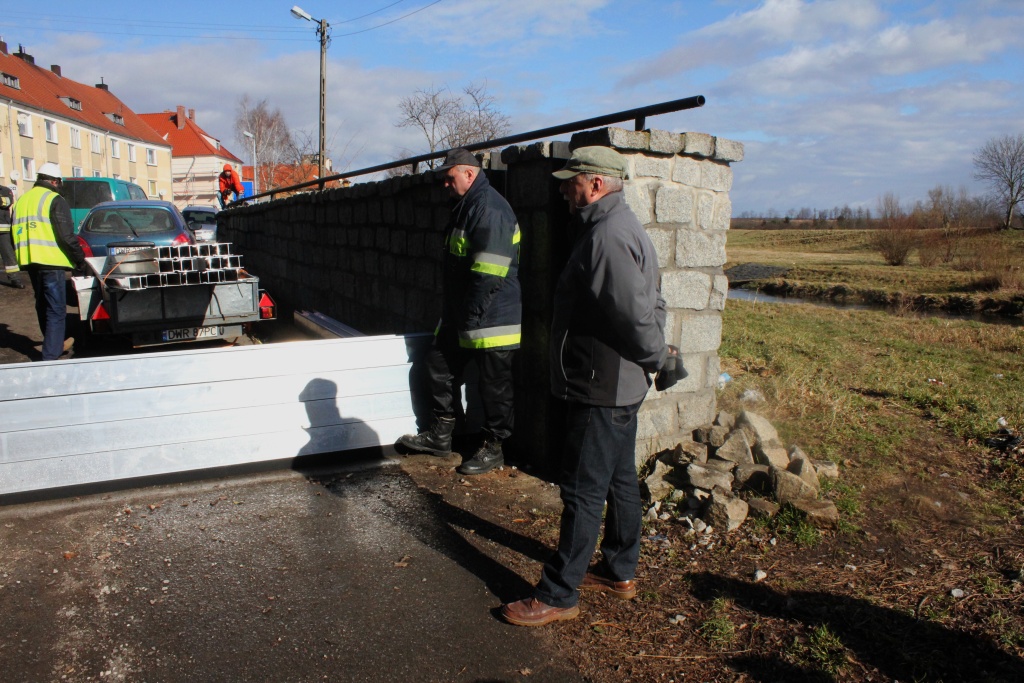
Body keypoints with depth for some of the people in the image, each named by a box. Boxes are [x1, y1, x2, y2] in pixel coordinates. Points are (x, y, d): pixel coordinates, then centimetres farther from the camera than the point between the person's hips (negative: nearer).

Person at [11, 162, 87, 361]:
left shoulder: (21, 200, 17)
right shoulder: (55, 200, -8)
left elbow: (15, 234, 21)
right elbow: (67, 236, -15)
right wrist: (80, 259, -6)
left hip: (30, 262, 8)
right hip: (51, 262, -8)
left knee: (43, 305, 20)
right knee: (56, 309, -5)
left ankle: (56, 344, 35)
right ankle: (50, 356, -9)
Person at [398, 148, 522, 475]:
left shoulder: (490, 209, -18)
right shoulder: (466, 207, 16)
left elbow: (489, 273, -25)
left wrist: (473, 314, -20)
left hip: (492, 318, -11)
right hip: (459, 318, 11)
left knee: (494, 384, 2)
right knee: (439, 365, 16)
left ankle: (493, 447, 17)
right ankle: (440, 435, 29)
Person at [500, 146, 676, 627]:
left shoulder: (607, 237, -21)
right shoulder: (621, 228, 15)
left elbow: (637, 312, -25)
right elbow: (647, 306, 16)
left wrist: (657, 356, -9)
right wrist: (657, 352, 10)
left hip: (602, 388, -11)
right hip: (620, 386, 11)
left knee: (582, 491, -2)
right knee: (620, 480, 19)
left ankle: (559, 595, 10)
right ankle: (619, 573, 34)